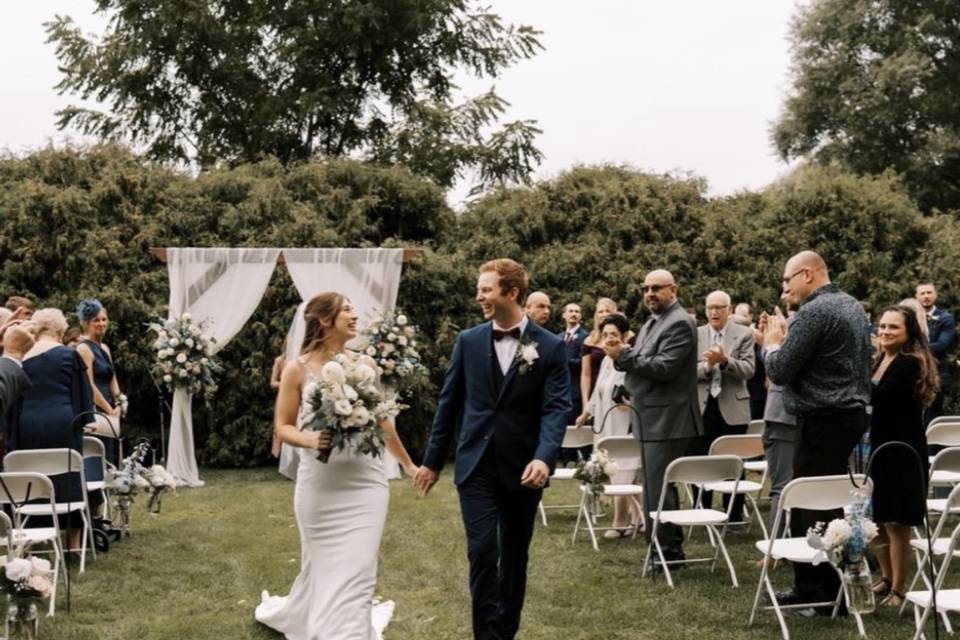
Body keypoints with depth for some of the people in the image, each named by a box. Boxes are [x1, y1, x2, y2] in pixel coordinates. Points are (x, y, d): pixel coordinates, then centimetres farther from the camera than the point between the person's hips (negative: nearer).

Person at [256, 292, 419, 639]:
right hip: (319, 483, -2)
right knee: (324, 567, 7)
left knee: (356, 570, -3)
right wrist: (310, 440, -19)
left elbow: (382, 420, 17)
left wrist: (408, 464, 24)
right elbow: (283, 427, 2)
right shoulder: (298, 369, -2)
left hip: (365, 480, 2)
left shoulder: (365, 365, 5)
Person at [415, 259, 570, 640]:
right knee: (482, 552, -10)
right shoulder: (469, 341, 3)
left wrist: (544, 457, -26)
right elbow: (449, 402, 8)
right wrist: (433, 460, 10)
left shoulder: (549, 347, -4)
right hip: (476, 465, 1)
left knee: (515, 555, 11)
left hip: (523, 468, 0)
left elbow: (556, 407, -11)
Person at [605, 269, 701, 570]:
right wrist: (622, 355, -1)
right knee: (662, 485, 15)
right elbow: (643, 363, 18)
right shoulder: (654, 321, 17)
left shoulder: (679, 323, -13)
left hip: (666, 419, -10)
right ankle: (671, 547, 24)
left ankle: (666, 550, -2)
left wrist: (624, 356, -21)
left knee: (657, 487, -9)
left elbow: (664, 367, -22)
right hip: (653, 418, 10)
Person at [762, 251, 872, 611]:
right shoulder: (853, 306, 15)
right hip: (852, 412, 10)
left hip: (822, 420, -10)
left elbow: (778, 371, -17)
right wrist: (786, 338, 16)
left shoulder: (813, 312, -16)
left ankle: (810, 588, -1)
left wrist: (772, 342, 4)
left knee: (808, 506, -4)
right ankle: (833, 584, 17)